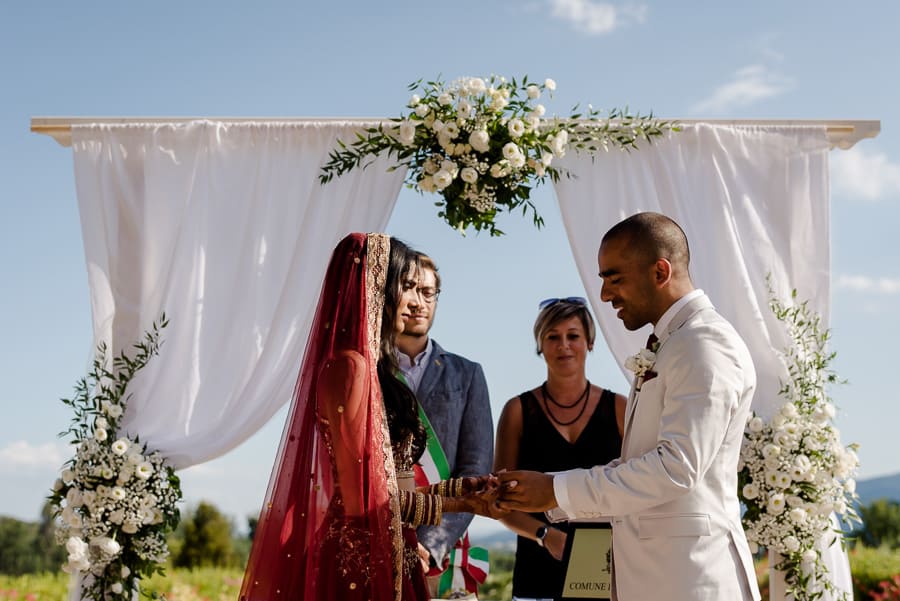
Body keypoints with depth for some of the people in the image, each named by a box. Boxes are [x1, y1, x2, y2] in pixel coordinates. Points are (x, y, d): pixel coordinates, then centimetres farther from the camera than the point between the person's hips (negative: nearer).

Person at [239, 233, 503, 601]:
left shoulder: (370, 366, 13)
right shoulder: (350, 365, -15)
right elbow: (364, 495, -18)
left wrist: (459, 487, 13)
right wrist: (461, 503, -10)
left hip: (373, 559, 9)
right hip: (358, 562, -9)